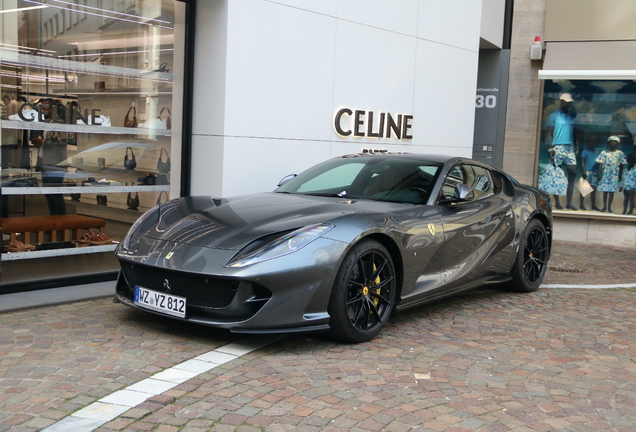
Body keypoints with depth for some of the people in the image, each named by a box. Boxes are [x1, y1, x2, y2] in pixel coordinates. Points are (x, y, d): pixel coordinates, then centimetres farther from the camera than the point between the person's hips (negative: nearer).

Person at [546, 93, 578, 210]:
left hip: (570, 147, 4)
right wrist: (550, 149, -10)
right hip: (558, 147, -4)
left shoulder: (573, 116, 15)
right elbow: (549, 133, -1)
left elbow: (575, 132, 18)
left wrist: (577, 147, 9)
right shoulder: (554, 116, 2)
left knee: (572, 173, -2)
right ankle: (557, 202, 5)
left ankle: (569, 202, 3)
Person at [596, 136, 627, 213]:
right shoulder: (604, 153, 2)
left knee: (612, 191, 1)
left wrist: (620, 176, 1)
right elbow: (600, 164, 0)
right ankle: (604, 207, 12)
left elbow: (621, 166, 5)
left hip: (615, 175, 0)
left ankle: (609, 207, 7)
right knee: (605, 191, 4)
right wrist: (599, 174, -8)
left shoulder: (620, 153, 3)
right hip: (605, 174, 0)